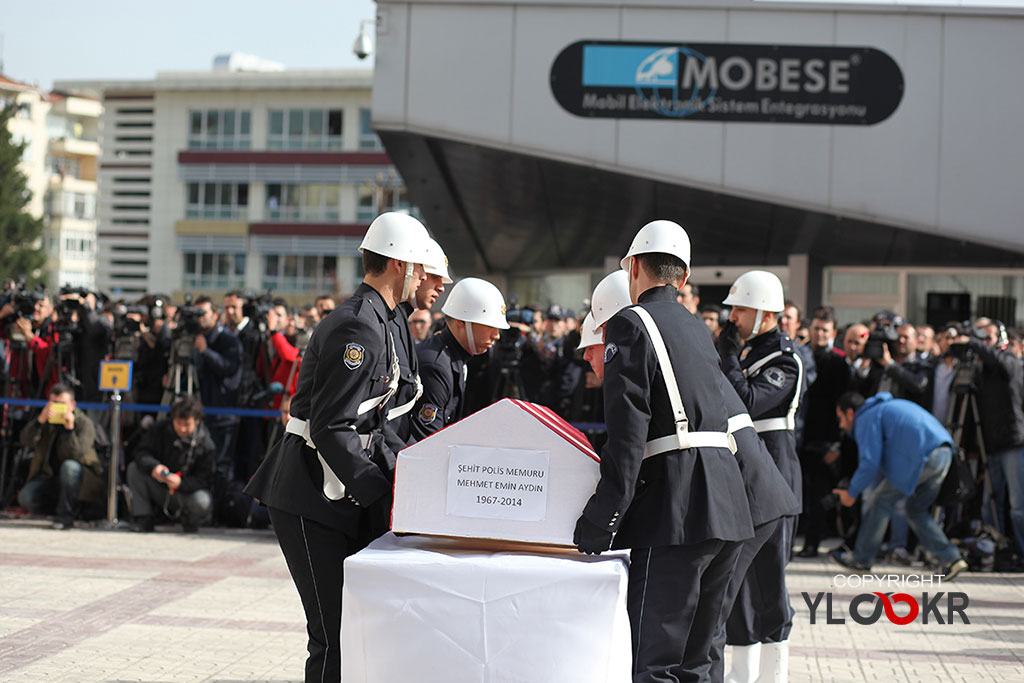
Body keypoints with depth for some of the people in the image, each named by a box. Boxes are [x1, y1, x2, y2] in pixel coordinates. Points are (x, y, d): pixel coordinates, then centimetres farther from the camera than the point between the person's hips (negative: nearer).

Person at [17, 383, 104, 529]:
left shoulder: (84, 423, -11)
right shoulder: (46, 419, 1)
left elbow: (77, 455, -25)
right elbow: (26, 441, -16)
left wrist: (70, 429, -37)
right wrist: (40, 421, -33)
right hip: (50, 477, 4)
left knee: (69, 466, -37)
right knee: (25, 498, -21)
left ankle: (66, 515, -23)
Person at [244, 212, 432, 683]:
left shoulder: (376, 321, 16)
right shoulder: (358, 327, -17)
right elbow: (330, 427, -23)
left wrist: (398, 477, 10)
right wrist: (384, 495, -23)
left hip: (342, 494, 10)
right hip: (310, 495, -10)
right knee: (333, 636, -9)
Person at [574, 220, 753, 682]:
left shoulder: (631, 324, -4)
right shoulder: (699, 330, 20)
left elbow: (628, 432, -14)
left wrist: (601, 518, -15)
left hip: (677, 511, -8)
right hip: (728, 509, 8)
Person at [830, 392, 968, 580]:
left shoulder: (866, 419, 3)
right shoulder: (889, 407, 33)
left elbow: (870, 463, -7)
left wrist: (851, 493, 4)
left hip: (923, 457, -9)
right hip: (945, 453, 9)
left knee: (880, 500, 6)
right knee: (916, 510, 20)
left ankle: (860, 559, 15)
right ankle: (951, 559, 9)